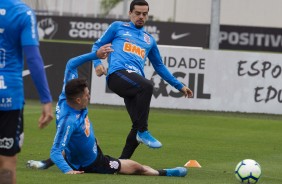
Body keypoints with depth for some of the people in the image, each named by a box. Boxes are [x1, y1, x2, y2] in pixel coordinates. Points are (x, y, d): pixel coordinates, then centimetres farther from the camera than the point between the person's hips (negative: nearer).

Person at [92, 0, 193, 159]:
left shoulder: (149, 40, 31)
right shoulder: (118, 27, 21)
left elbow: (159, 66, 37)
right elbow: (98, 45, 20)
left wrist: (180, 86, 34)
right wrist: (97, 63, -1)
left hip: (136, 81, 5)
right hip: (118, 74, -5)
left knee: (139, 125, -13)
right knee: (147, 86, -36)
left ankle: (122, 161, -1)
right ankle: (143, 132, -30)